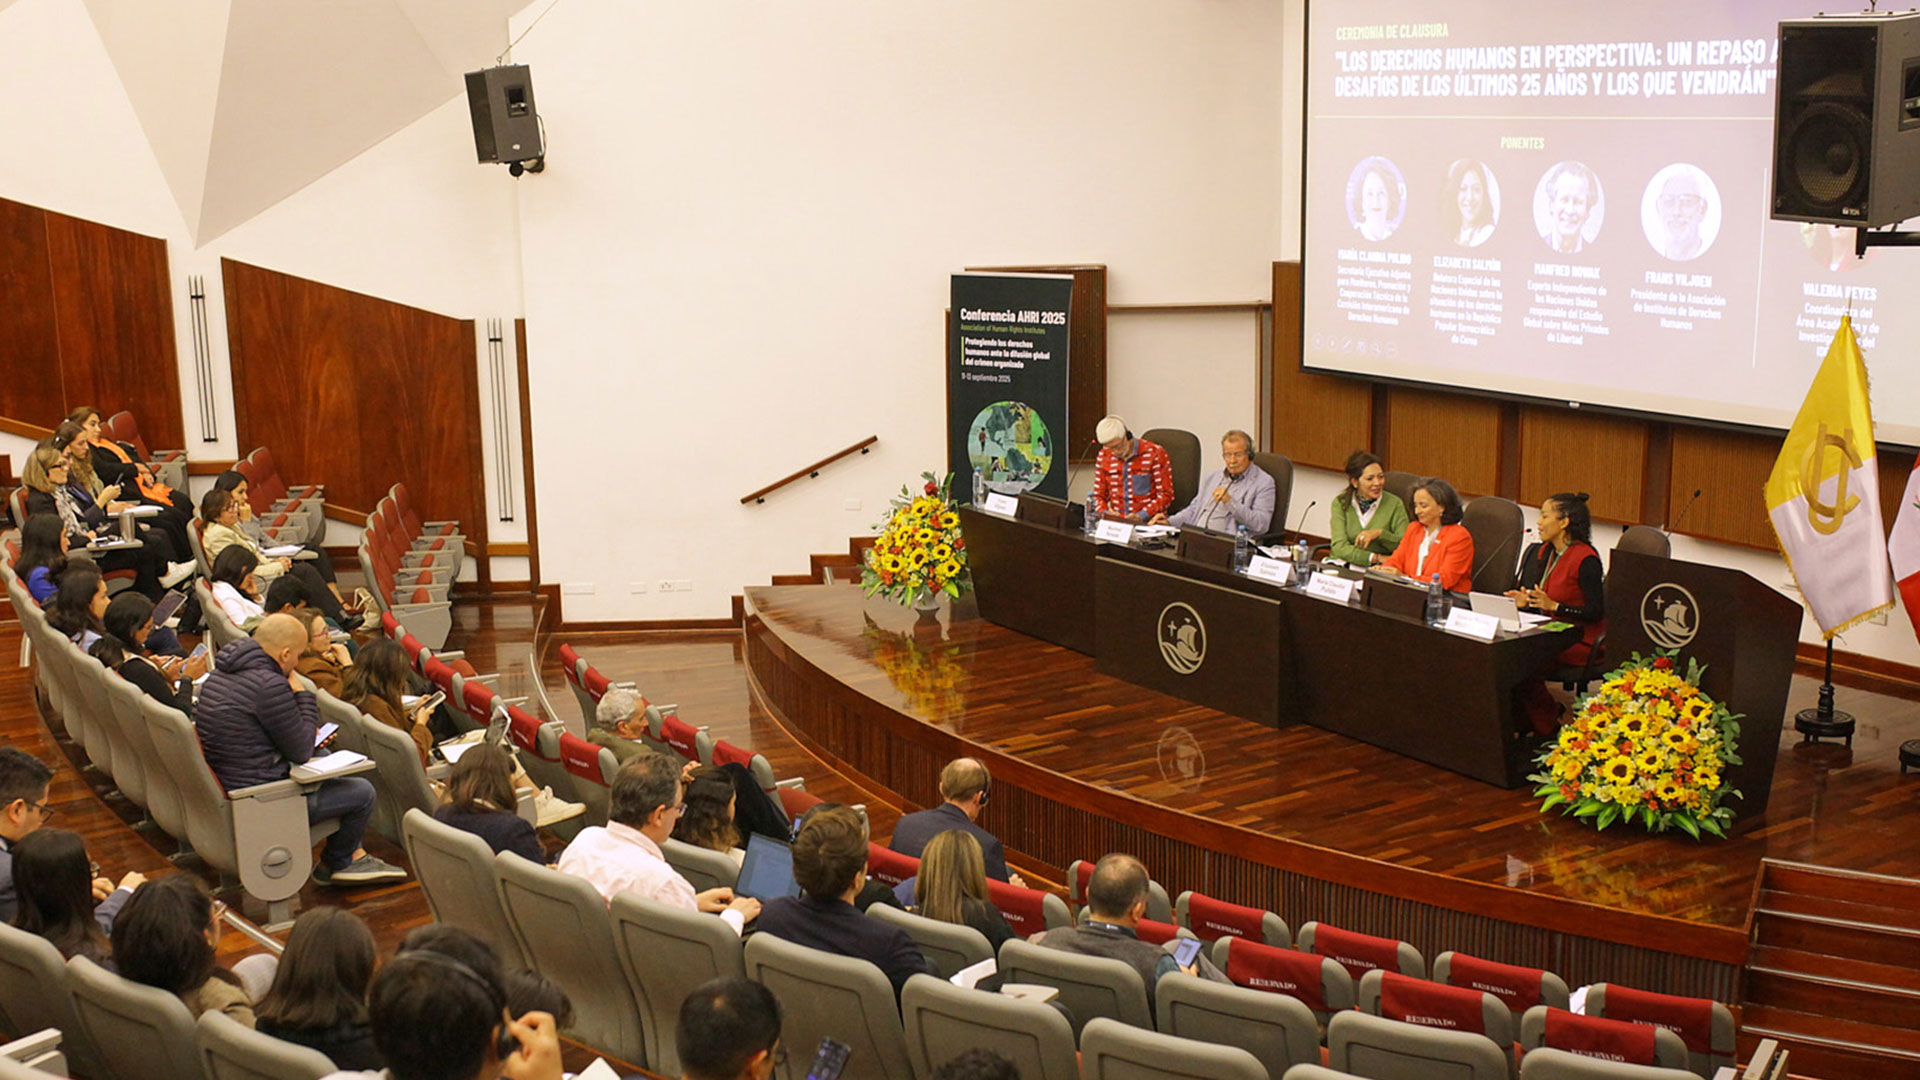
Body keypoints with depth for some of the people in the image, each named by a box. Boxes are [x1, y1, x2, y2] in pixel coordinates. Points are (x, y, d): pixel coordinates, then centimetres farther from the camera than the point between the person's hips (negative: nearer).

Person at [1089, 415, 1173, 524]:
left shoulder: (1155, 454, -4)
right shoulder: (1104, 456, 10)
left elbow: (1165, 495, -5)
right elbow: (1099, 494, 16)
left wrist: (1141, 516, -18)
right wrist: (1104, 513, -6)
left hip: (1149, 522, -5)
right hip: (1116, 522, 5)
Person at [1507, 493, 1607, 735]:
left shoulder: (1585, 559, -15)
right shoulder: (1544, 552, 11)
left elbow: (1596, 612, -17)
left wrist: (1553, 606, -23)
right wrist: (1526, 602, -1)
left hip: (1579, 641, -8)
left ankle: (1550, 729, -4)